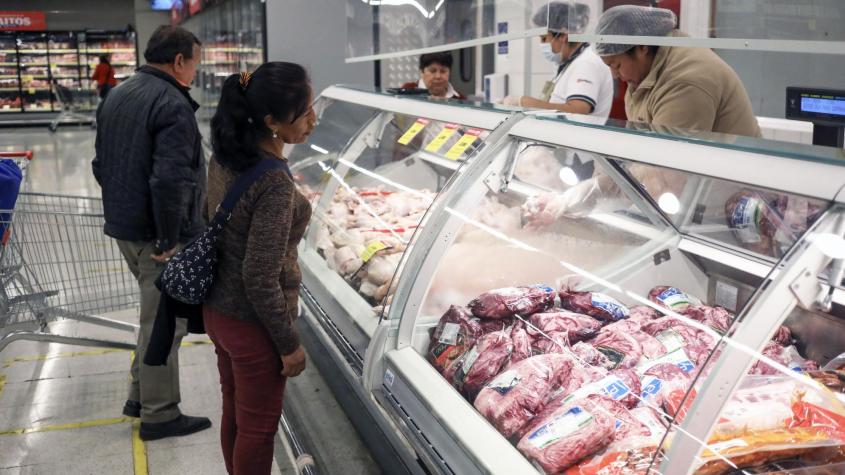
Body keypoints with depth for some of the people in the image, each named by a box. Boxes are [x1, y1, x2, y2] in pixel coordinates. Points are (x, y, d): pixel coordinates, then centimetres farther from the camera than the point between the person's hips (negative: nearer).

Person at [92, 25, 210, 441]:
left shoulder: (117, 96, 11)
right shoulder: (173, 104, -18)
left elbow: (101, 164, 17)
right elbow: (170, 180, -27)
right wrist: (168, 239, -21)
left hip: (123, 226, 9)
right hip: (157, 234, -9)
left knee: (155, 313, 23)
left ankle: (140, 395, 34)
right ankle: (159, 415, 14)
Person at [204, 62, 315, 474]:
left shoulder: (225, 157, -3)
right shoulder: (275, 183, -28)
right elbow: (260, 279, -25)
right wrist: (289, 344, -14)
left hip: (218, 309, 8)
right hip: (251, 323, -8)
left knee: (234, 414, 24)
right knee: (258, 428, 12)